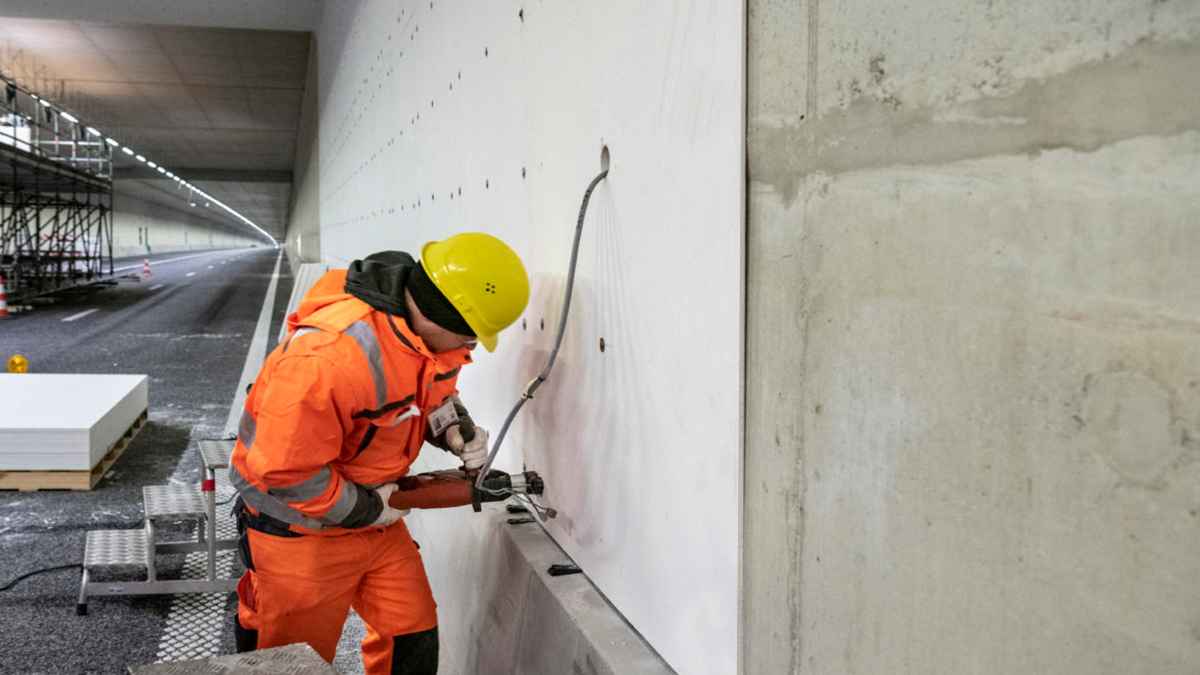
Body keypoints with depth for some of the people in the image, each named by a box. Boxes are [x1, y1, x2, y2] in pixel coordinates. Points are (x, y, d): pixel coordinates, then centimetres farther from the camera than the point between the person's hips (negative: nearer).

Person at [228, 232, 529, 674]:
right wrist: (364, 509, -20)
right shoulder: (329, 354, -36)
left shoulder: (430, 334, -9)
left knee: (412, 639, 11)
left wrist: (455, 428, -9)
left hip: (377, 517, 7)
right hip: (300, 530, -7)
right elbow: (282, 468, -32)